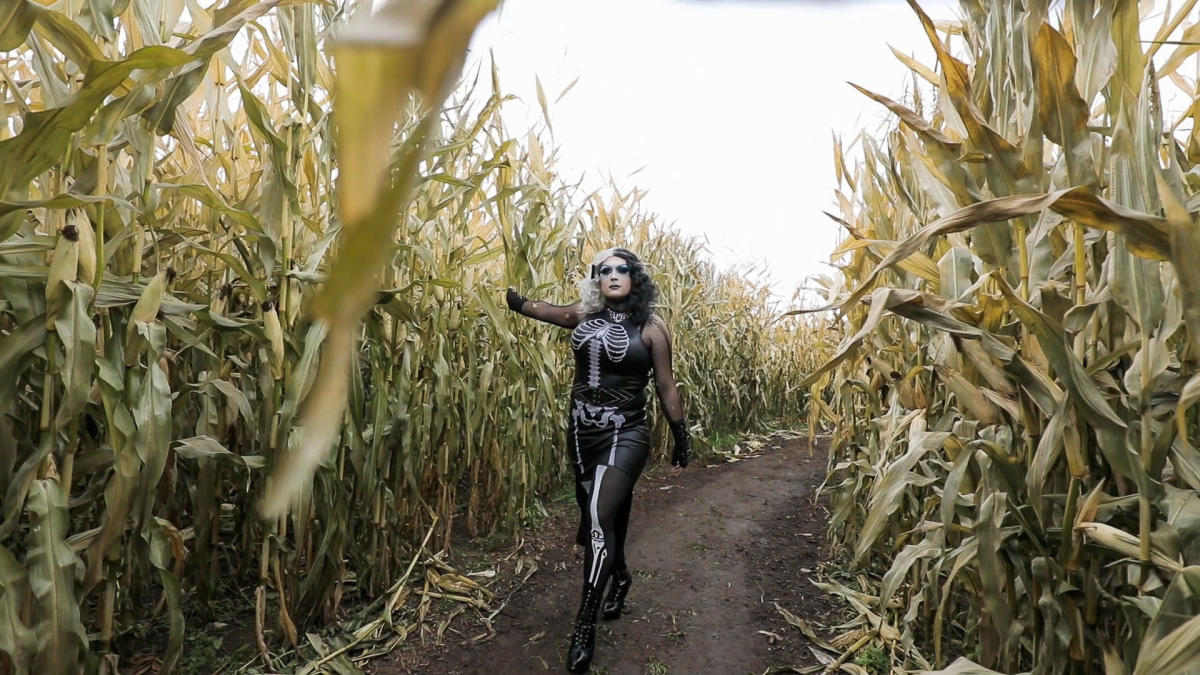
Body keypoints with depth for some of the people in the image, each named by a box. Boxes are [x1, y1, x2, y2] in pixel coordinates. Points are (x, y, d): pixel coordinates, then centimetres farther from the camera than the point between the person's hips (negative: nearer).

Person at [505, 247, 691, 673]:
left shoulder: (651, 328, -5)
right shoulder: (584, 316, 4)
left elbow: (665, 387, -2)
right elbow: (535, 309, 10)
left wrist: (681, 441, 1)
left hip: (625, 435, -5)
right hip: (581, 432, 5)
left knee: (600, 517, -17)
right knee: (598, 516, 18)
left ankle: (584, 626, -5)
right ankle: (620, 577, 47)